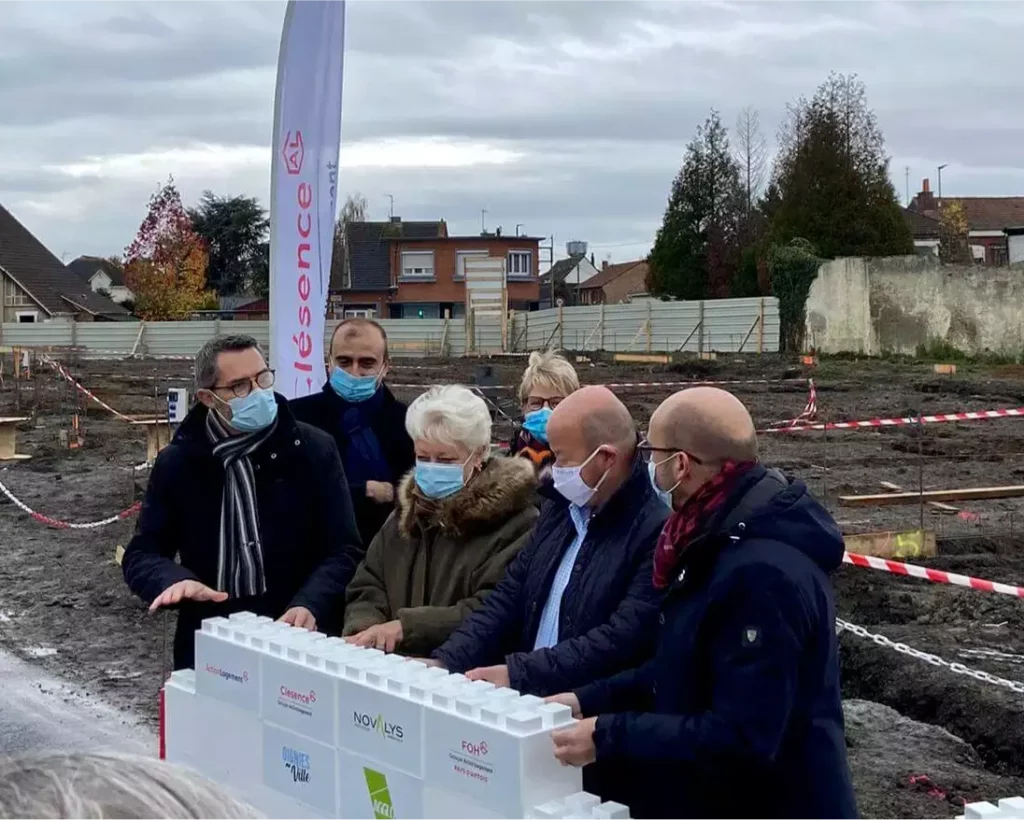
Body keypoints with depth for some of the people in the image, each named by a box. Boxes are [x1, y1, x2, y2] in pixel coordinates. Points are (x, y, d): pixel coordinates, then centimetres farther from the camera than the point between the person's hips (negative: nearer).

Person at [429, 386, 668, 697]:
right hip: (528, 702, 6)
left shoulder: (657, 533, -13)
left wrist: (518, 672, -21)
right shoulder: (559, 510, 11)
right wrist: (445, 662, 0)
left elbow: (622, 640, -20)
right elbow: (509, 597, 13)